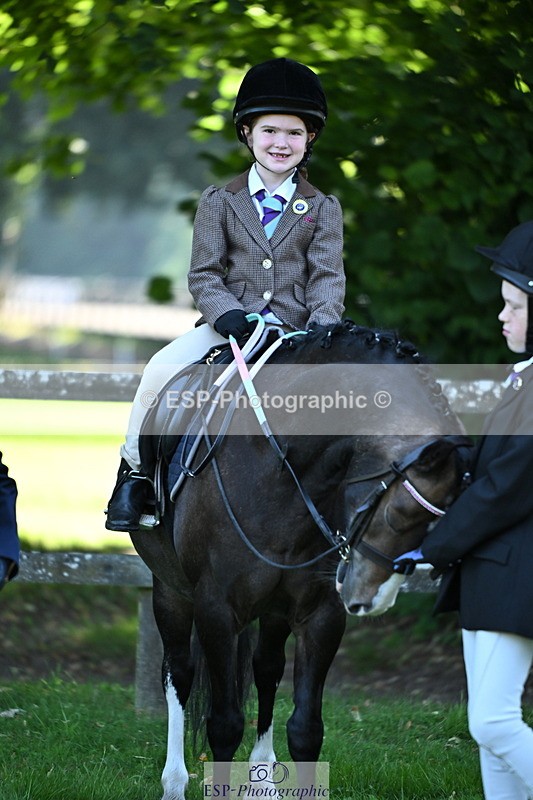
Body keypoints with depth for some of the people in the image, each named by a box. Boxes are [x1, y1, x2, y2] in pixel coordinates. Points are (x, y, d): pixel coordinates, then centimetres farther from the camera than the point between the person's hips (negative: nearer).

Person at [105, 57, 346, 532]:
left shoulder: (322, 208, 10)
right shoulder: (220, 203, 9)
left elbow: (328, 278, 0)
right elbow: (204, 275, 2)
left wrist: (323, 328, -20)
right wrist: (228, 316, -18)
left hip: (294, 329, 0)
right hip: (229, 324, 0)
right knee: (162, 368, -25)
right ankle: (135, 468, -9)